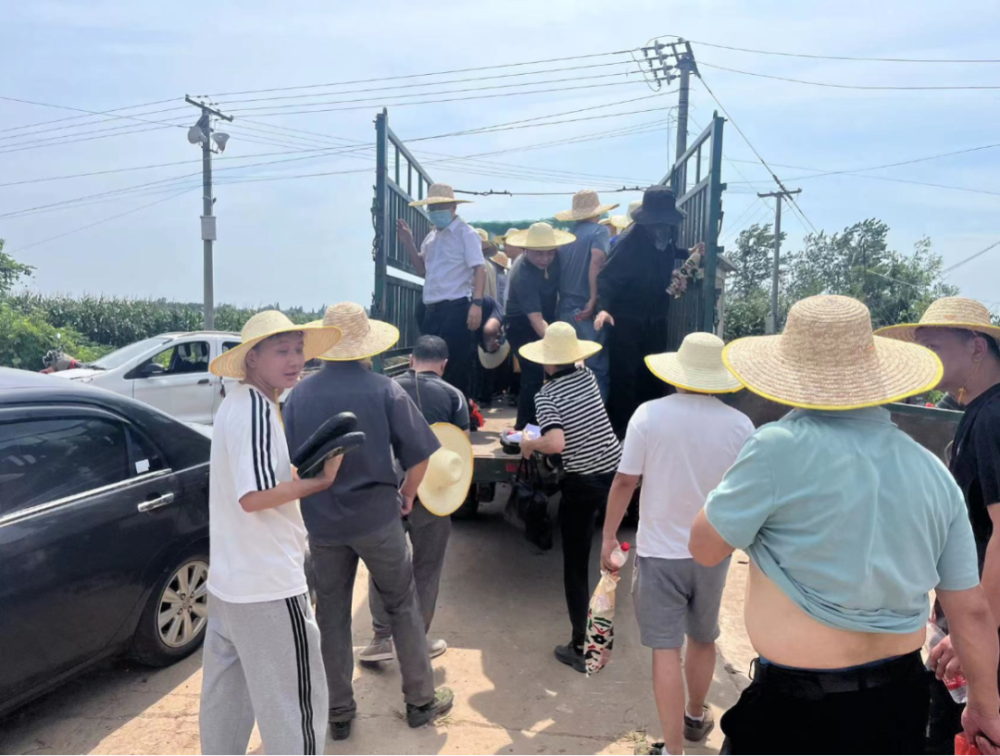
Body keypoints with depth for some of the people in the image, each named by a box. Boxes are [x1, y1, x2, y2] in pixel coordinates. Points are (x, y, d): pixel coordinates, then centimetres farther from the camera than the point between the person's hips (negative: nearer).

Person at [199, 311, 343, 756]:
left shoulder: (237, 403, 10)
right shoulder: (257, 409, -21)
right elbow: (254, 496, -28)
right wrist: (321, 480, -18)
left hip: (229, 580, 10)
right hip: (267, 585, -10)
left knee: (227, 695, 21)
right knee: (294, 702, 4)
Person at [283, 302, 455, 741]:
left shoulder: (299, 395, -4)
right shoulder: (384, 390, -12)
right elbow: (419, 454, -11)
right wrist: (406, 494, 6)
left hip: (322, 522, 2)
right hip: (377, 518, -2)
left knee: (331, 615, 16)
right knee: (403, 607, 14)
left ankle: (338, 713, 27)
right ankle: (421, 701, 25)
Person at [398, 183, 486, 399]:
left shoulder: (465, 233, -5)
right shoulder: (431, 237, 18)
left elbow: (479, 269, -13)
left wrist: (477, 303, -24)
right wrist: (408, 243, 8)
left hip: (456, 308, -8)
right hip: (431, 310, 8)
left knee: (456, 366, -4)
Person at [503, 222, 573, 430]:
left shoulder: (554, 260, -10)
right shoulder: (522, 274, -30)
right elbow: (536, 319, -37)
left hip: (548, 322, 7)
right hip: (523, 327, -6)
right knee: (534, 376, -14)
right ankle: (524, 429, 0)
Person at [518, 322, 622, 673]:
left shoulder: (546, 395, -14)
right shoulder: (588, 375, 2)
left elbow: (556, 444, -28)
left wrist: (529, 444, -11)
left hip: (581, 485, -4)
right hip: (615, 472, 5)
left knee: (576, 566, 8)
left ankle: (580, 647, 15)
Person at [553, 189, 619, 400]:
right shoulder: (599, 230, -4)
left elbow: (559, 272, 14)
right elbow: (596, 261, -22)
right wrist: (594, 299, -21)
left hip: (566, 309, 6)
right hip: (587, 311, -6)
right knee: (597, 367, 0)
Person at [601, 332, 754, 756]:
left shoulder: (649, 415, -14)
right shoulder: (740, 425, -10)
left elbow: (624, 483, -11)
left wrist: (609, 536, 1)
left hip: (660, 550, -3)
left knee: (665, 649, 5)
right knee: (703, 639, 23)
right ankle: (695, 718, 44)